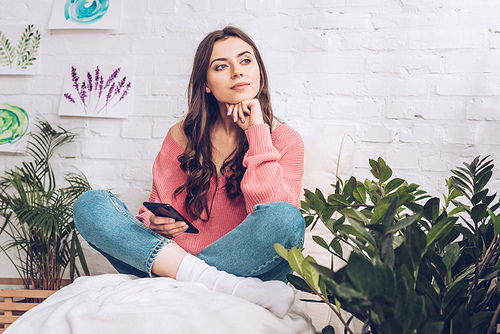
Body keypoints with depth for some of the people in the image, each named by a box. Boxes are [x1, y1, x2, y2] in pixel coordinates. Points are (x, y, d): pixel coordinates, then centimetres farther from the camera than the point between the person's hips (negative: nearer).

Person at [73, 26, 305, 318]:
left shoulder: (284, 139, 1)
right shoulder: (182, 136, 8)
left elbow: (279, 219, -16)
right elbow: (159, 209, 13)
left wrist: (257, 132, -14)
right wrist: (155, 222, -12)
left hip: (245, 267, -3)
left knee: (286, 218, -32)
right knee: (89, 204, -15)